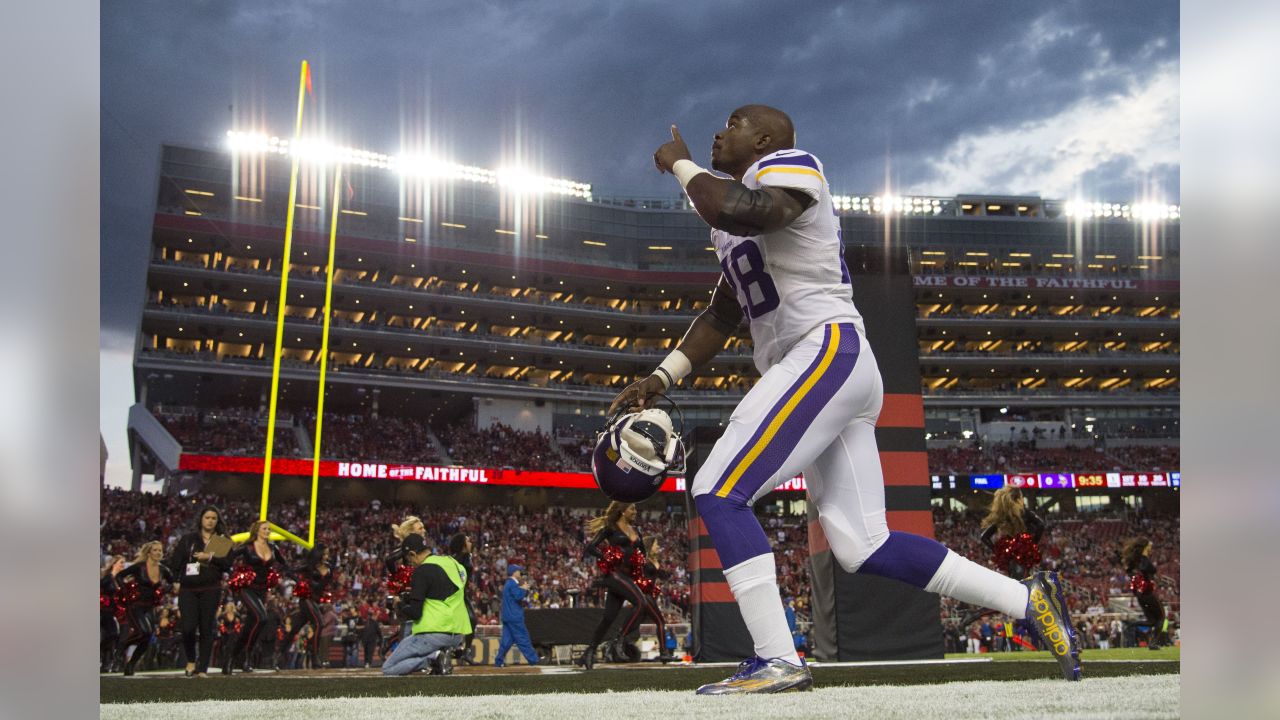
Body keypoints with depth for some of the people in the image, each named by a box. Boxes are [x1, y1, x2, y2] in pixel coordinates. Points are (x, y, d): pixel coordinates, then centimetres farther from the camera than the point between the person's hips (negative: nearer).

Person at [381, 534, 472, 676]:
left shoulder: (422, 570, -12)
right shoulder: (452, 562, 11)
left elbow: (414, 613, -13)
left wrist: (400, 604, 8)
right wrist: (411, 596, 23)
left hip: (435, 634, -8)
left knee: (388, 669, 0)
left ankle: (433, 657, -15)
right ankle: (436, 656, 3)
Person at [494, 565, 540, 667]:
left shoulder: (509, 584, 20)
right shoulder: (513, 584, -12)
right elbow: (518, 596, -24)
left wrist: (524, 588, 5)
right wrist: (524, 589, -9)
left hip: (507, 617, 10)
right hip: (514, 617, -10)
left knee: (507, 639, 8)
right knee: (523, 638, -5)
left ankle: (499, 661, 5)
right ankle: (533, 659, -2)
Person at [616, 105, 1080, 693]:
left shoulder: (790, 167, -2)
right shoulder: (734, 223, 26)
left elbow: (737, 211, -25)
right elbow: (721, 317, 26)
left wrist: (681, 165, -8)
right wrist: (660, 378, 14)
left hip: (829, 352, -9)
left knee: (718, 493, -15)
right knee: (862, 547, 4)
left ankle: (777, 662, -14)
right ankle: (1028, 600, 11)